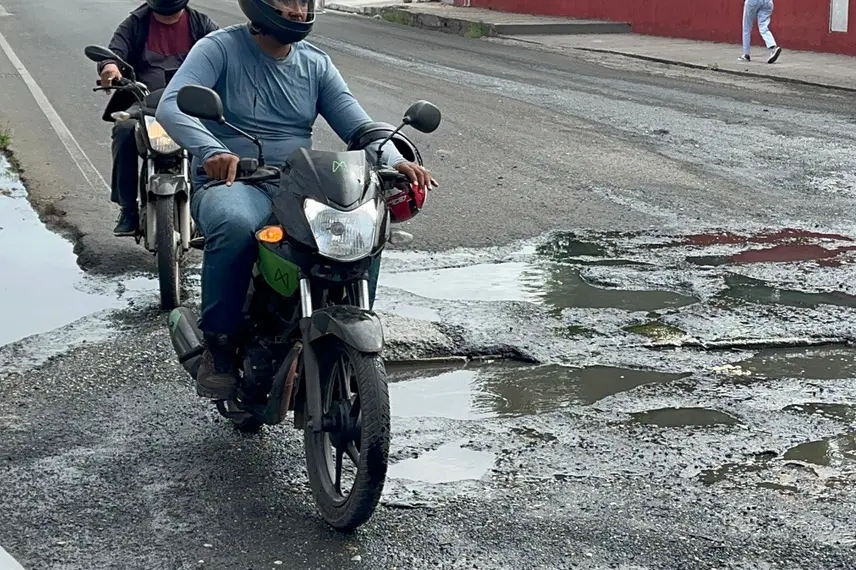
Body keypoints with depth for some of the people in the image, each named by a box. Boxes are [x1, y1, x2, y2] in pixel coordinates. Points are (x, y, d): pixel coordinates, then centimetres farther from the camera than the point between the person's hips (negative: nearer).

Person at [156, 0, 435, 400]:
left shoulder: (317, 64, 13)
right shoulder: (220, 48, -1)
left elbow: (358, 124, 5)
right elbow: (171, 105, -16)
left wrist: (396, 161, -17)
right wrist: (212, 150, -37)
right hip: (230, 183, -4)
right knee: (236, 225, -39)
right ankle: (219, 344, -19)